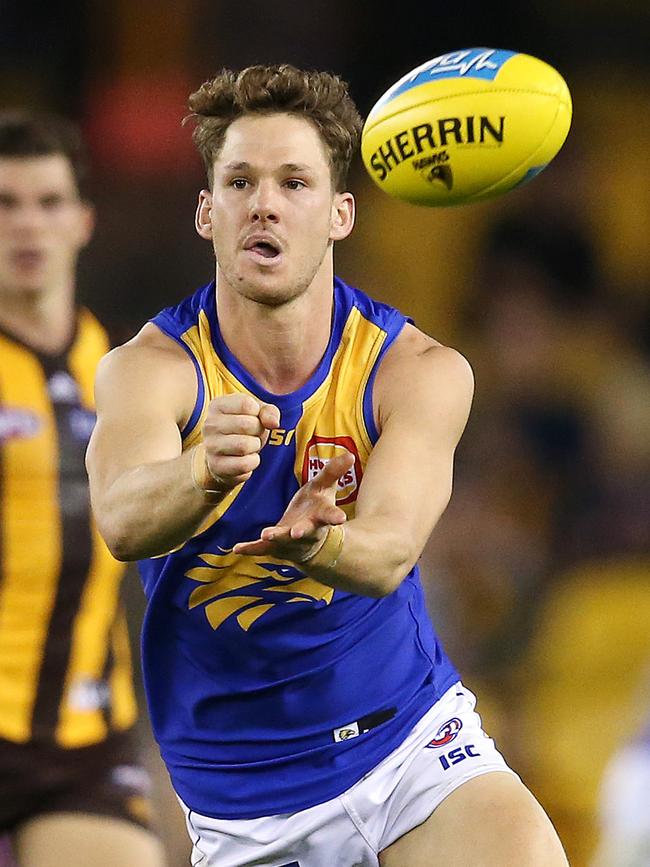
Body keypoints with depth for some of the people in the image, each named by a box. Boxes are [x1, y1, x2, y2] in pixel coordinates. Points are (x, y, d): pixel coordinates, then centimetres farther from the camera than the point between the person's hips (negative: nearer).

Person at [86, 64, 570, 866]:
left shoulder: (423, 371, -8)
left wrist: (320, 542, -47)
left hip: (411, 740, 0)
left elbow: (389, 553, -24)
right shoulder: (148, 368, -11)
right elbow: (121, 520, -31)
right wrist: (207, 471, -54)